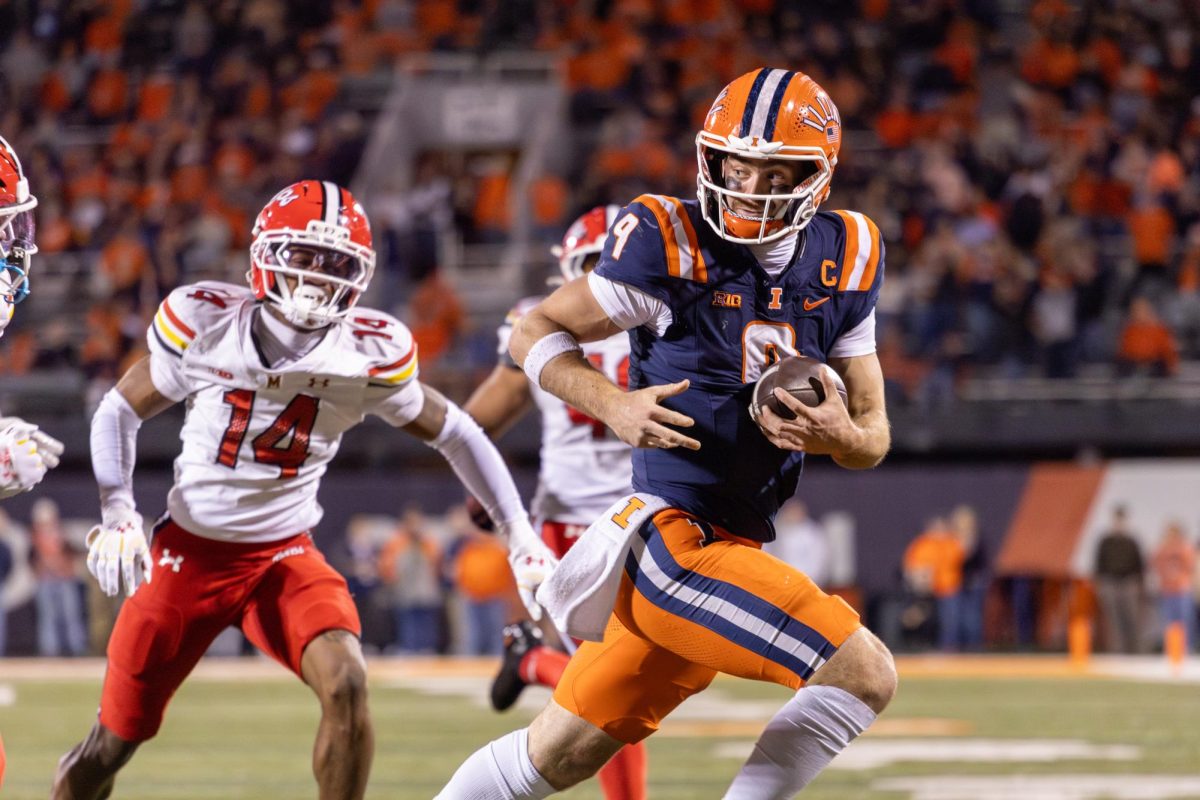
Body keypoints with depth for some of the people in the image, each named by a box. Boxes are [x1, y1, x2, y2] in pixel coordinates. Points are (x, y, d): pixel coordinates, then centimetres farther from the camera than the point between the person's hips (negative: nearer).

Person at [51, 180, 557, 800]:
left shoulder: (370, 354, -10)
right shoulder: (203, 323, -13)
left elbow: (454, 434, 4)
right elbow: (119, 412, 2)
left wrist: (521, 539, 2)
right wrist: (117, 514, -12)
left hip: (284, 556, 0)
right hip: (190, 553, 0)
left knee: (346, 685, -27)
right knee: (113, 744, 4)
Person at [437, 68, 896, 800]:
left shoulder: (841, 265, 5)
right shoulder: (674, 247, -11)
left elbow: (874, 437, 10)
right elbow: (536, 333, 0)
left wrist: (837, 434, -14)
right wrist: (615, 406, -17)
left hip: (733, 545, 6)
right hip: (674, 536, -6)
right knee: (864, 674, -17)